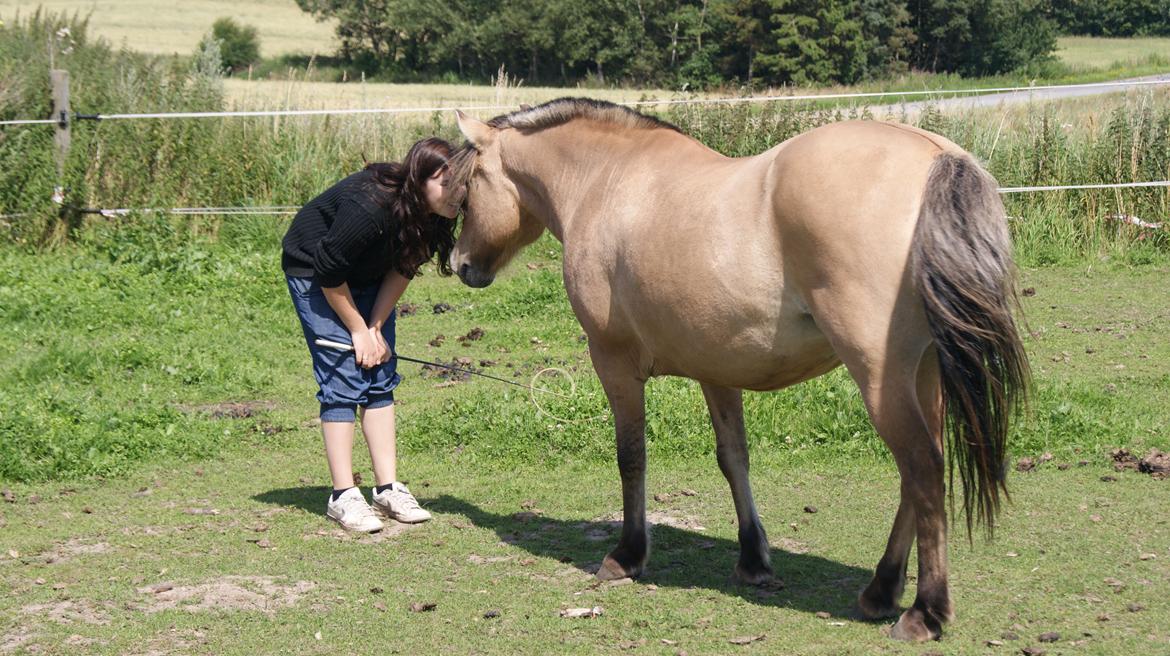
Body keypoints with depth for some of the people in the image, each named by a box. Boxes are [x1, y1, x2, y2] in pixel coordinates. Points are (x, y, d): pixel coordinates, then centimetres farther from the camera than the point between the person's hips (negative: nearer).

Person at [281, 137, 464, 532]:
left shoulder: (434, 217, -17)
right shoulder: (367, 207, -38)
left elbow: (402, 270, -2)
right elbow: (328, 273, -25)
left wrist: (376, 327, -7)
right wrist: (359, 331, -15)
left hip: (367, 276, 7)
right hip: (313, 274, -7)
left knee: (381, 379, 2)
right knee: (342, 381, -12)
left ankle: (388, 490, 5)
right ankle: (343, 496, -8)